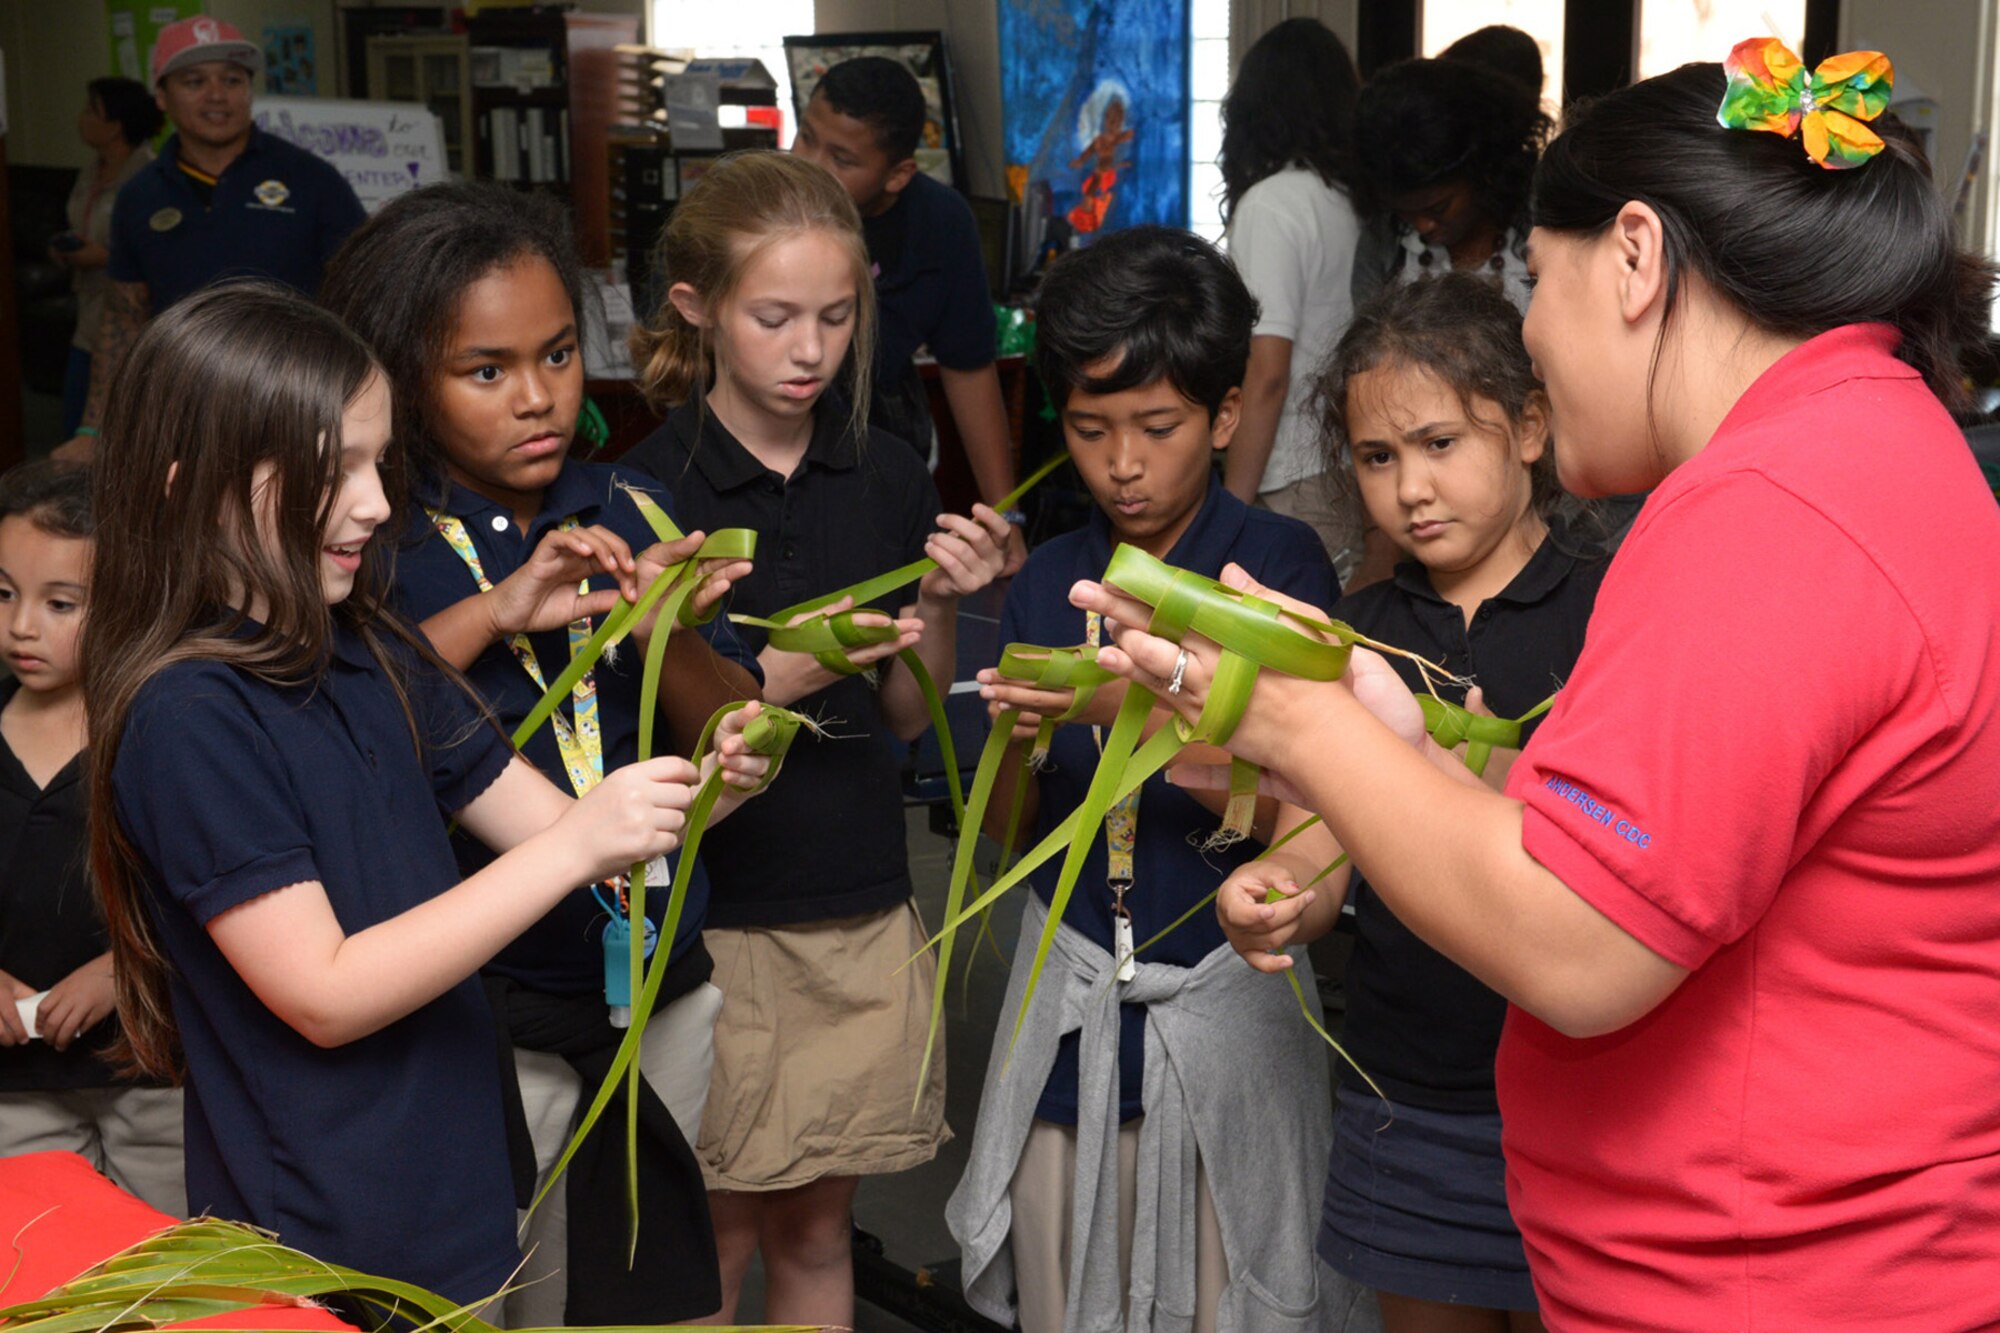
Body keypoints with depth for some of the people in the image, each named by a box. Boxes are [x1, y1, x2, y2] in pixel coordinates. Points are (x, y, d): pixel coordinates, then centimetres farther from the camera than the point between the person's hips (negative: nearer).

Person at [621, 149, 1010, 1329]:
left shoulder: (888, 478, 3)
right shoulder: (648, 491, -9)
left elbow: (907, 716, 8)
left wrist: (940, 602, -10)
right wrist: (779, 677, -23)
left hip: (863, 913, 4)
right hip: (711, 918, -3)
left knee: (818, 1232, 14)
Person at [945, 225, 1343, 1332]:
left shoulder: (1277, 562, -6)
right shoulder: (1047, 581, 5)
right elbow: (1004, 832, 6)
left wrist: (1136, 714, -28)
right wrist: (1017, 733, -15)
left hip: (1225, 989, -3)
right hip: (1071, 997, 4)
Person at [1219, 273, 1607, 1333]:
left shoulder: (1610, 611, -6)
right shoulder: (1357, 632, 8)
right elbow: (1322, 863, 4)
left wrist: (1491, 784, -30)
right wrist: (1267, 898, -19)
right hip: (1401, 1099, 4)